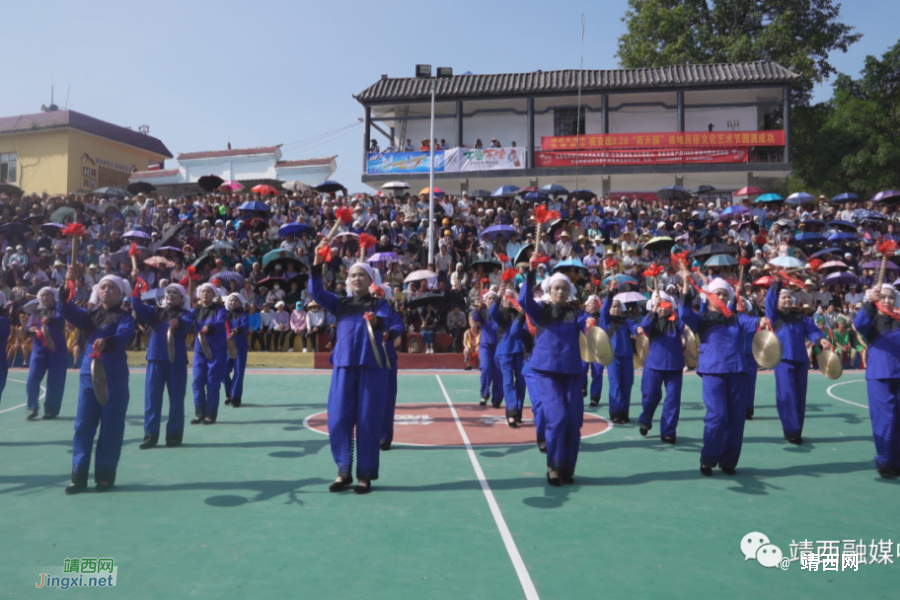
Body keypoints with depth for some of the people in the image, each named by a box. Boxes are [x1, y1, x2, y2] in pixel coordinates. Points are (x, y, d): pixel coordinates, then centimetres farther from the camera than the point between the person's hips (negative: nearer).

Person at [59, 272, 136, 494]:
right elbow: (66, 310, -3)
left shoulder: (125, 317, 0)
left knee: (111, 427, 0)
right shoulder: (89, 315, 13)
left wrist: (106, 341, -41)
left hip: (115, 377, -4)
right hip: (88, 374, 4)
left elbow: (123, 336, -20)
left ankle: (105, 475, 10)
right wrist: (67, 286, -17)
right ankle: (79, 475, 9)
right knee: (83, 425, 3)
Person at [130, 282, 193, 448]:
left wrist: (178, 323, -43)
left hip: (176, 361, -3)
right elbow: (139, 307, -1)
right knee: (151, 397, 3)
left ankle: (174, 435, 11)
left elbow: (186, 324, -20)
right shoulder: (155, 312, 15)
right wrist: (135, 292, -18)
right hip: (155, 359, 3)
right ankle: (150, 434, 11)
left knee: (176, 398, 2)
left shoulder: (185, 314, 3)